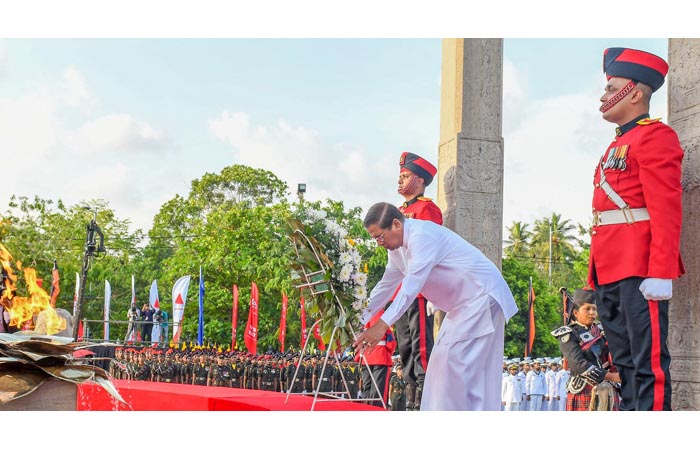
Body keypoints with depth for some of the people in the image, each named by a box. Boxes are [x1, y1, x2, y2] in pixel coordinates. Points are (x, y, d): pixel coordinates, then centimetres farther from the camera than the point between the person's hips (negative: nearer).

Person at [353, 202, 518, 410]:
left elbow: (412, 284, -31)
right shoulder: (397, 249, 8)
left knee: (455, 359, -15)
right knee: (443, 360, 7)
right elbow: (386, 286, 17)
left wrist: (382, 324, -34)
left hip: (481, 296, -10)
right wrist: (359, 320, 12)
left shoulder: (422, 235, -23)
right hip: (462, 303, 10)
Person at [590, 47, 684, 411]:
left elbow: (667, 211, -15)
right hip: (610, 272, 9)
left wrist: (660, 273, -22)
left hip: (639, 273, -9)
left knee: (648, 364, -6)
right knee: (624, 364, 11)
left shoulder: (655, 137, -4)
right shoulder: (617, 146, 23)